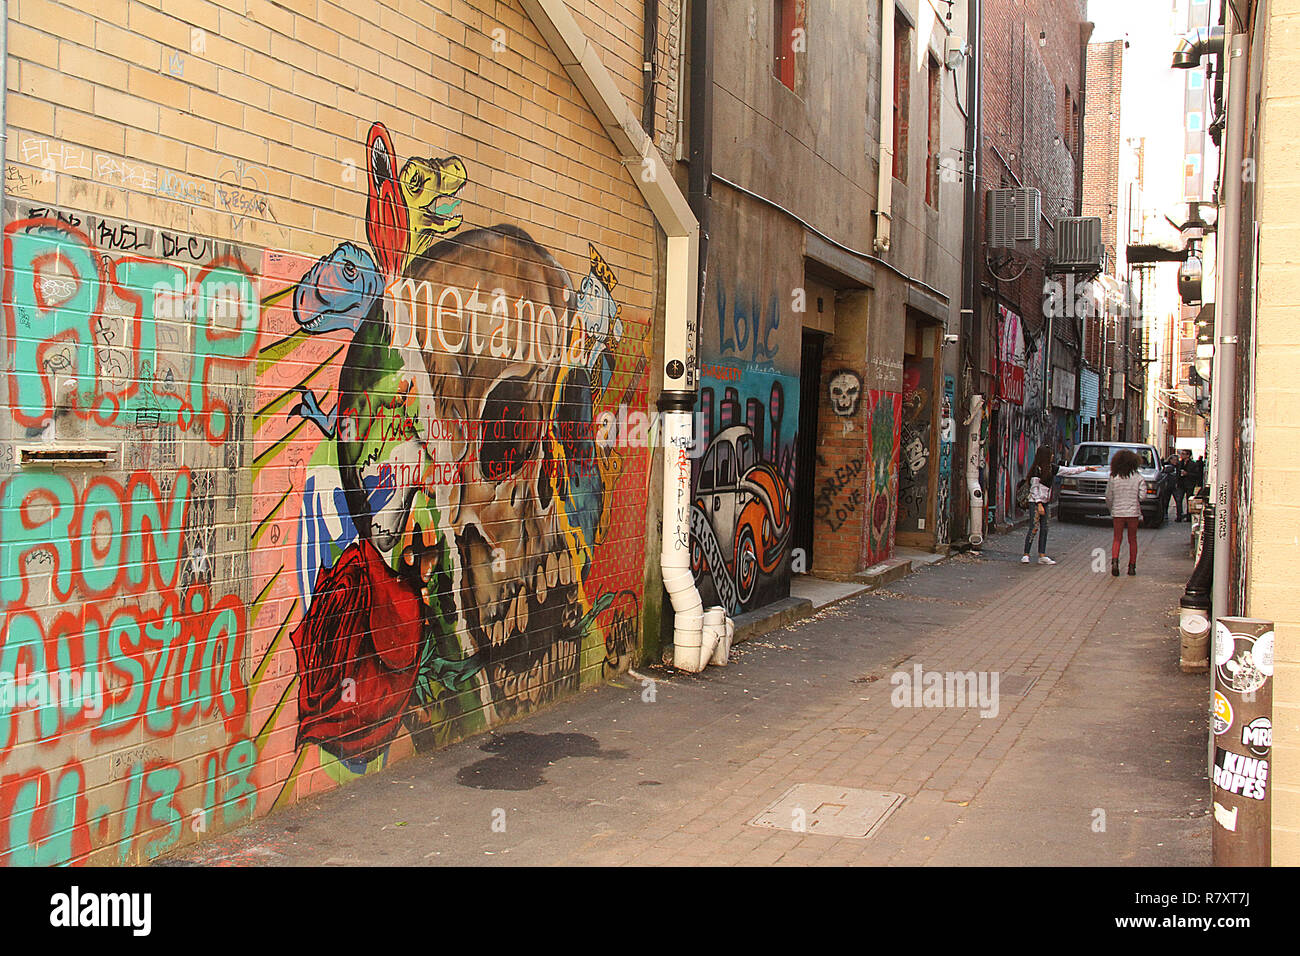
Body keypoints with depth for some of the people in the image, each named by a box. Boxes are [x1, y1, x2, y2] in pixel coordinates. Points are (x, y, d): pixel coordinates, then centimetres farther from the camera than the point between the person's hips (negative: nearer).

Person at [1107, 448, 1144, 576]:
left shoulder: (1113, 478, -4)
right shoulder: (1138, 477, -5)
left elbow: (1108, 497, -1)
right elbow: (1141, 496, -6)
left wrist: (1111, 509, 14)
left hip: (1117, 512, 0)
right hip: (1133, 512, 0)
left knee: (1117, 539, 9)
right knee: (1132, 540, 11)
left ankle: (1114, 561, -13)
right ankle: (1132, 567, 13)